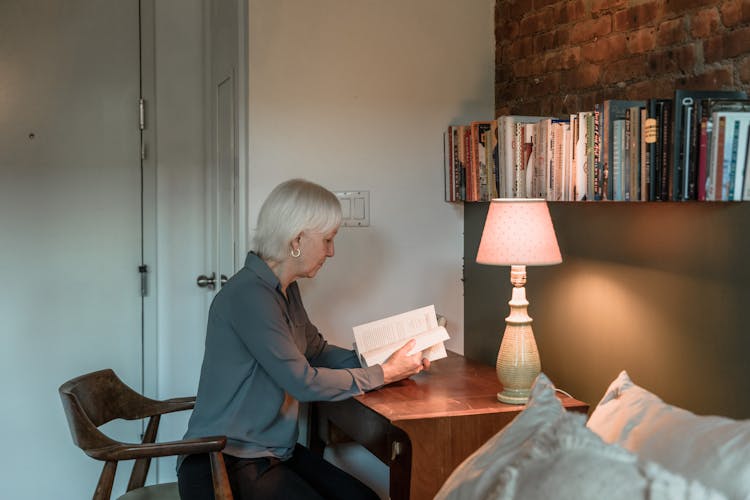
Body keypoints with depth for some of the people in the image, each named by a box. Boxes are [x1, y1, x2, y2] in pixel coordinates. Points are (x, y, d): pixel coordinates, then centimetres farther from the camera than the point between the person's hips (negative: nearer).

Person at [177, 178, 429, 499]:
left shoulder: (286, 290, 8)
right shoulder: (249, 295, -22)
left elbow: (317, 350, 16)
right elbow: (305, 382, -21)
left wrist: (387, 360, 3)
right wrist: (384, 374, -10)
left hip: (273, 453, 9)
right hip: (224, 464, -9)